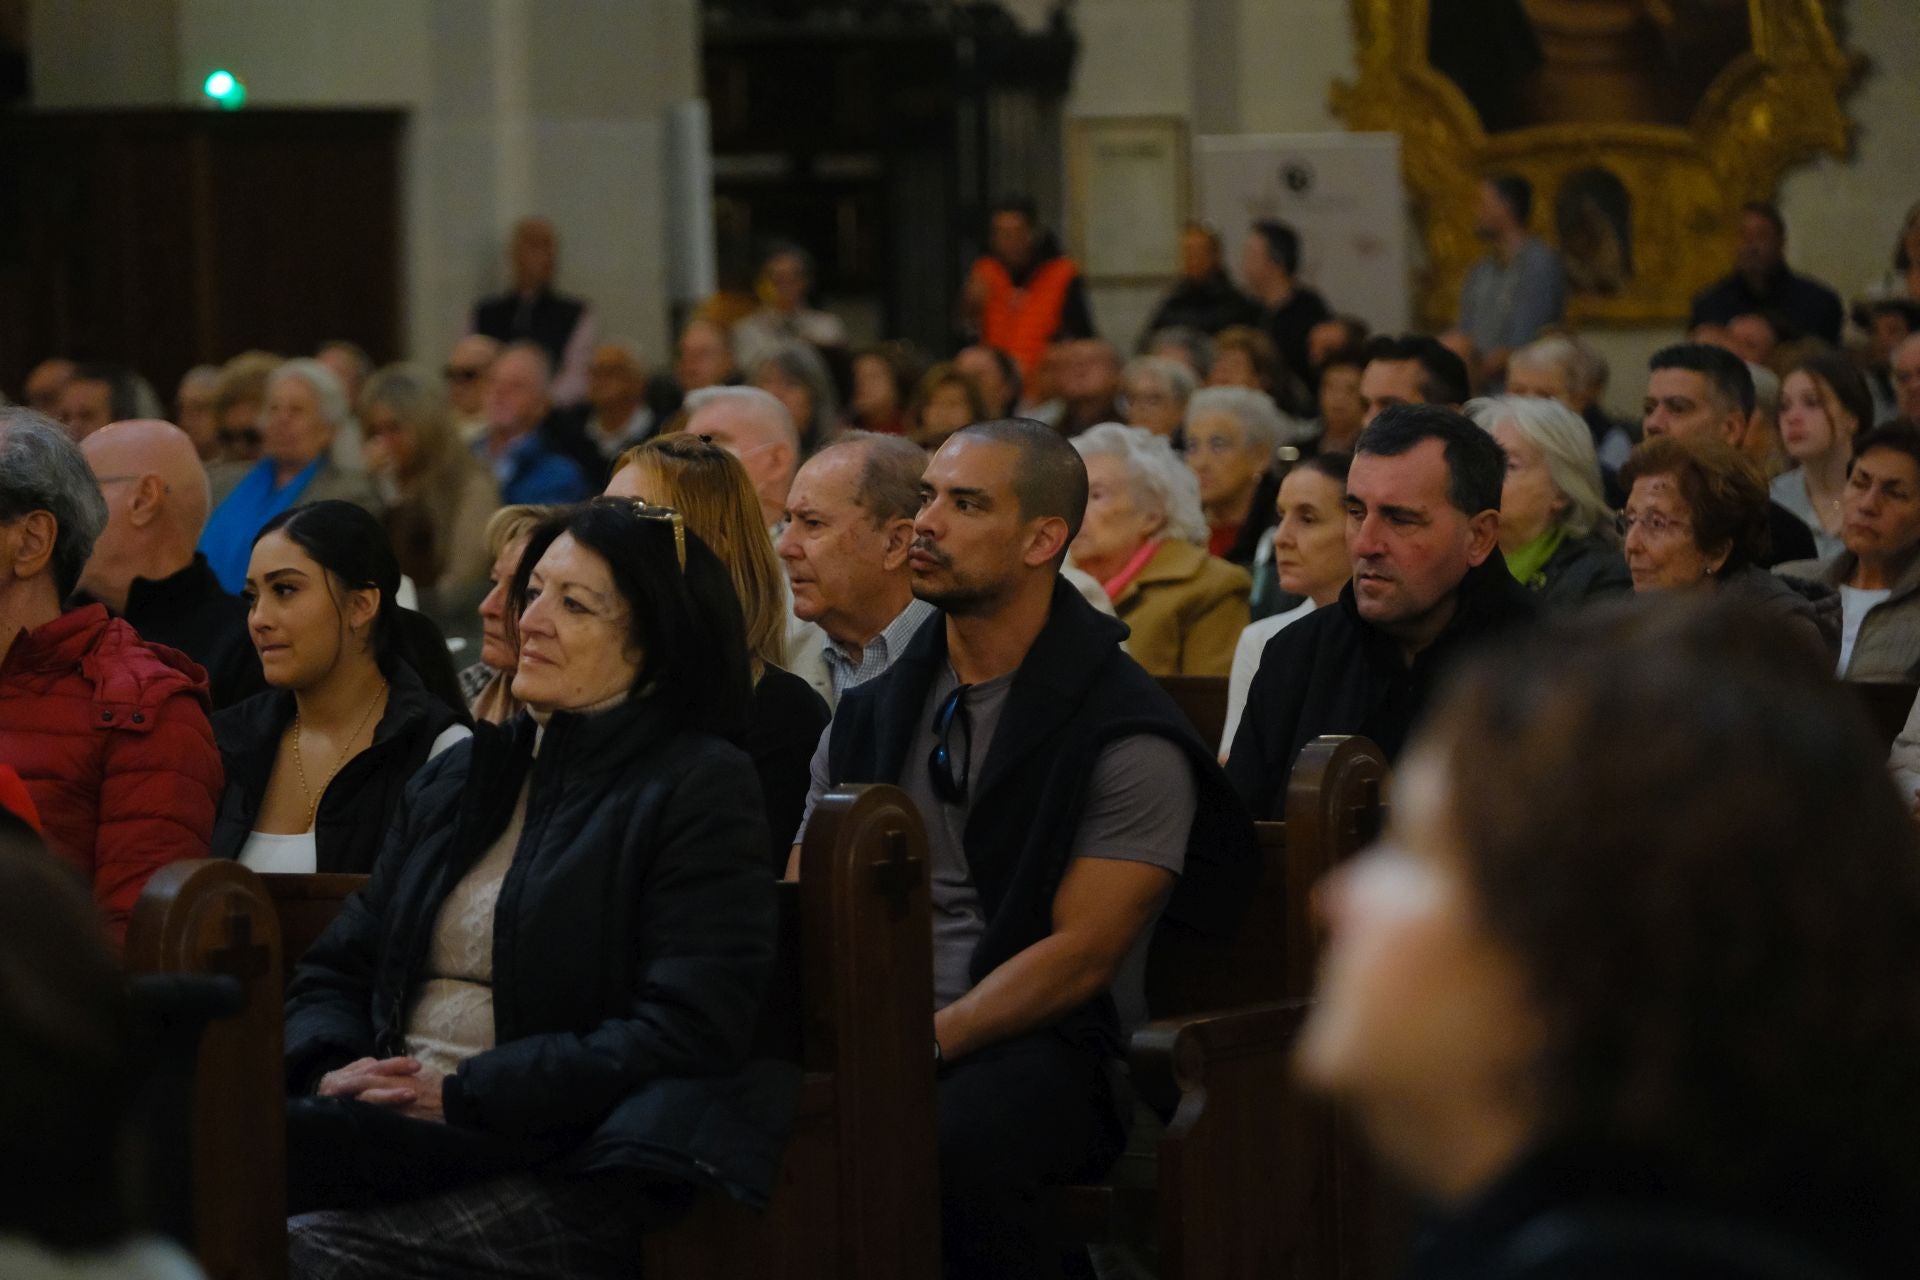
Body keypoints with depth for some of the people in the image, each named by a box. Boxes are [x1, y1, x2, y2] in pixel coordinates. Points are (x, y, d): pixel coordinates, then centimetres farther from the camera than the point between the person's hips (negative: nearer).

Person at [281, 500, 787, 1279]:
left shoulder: (701, 790, 1)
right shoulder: (457, 779, 23)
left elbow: (685, 1032, -10)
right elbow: (335, 973, 22)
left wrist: (464, 1093, -13)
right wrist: (331, 1068, -2)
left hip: (568, 1167, -6)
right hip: (391, 1129, 6)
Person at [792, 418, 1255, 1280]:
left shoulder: (1129, 739, -3)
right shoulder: (872, 708, 16)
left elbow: (1082, 952, -9)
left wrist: (924, 1046, -20)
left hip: (1032, 1042, -4)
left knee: (955, 1144, -38)